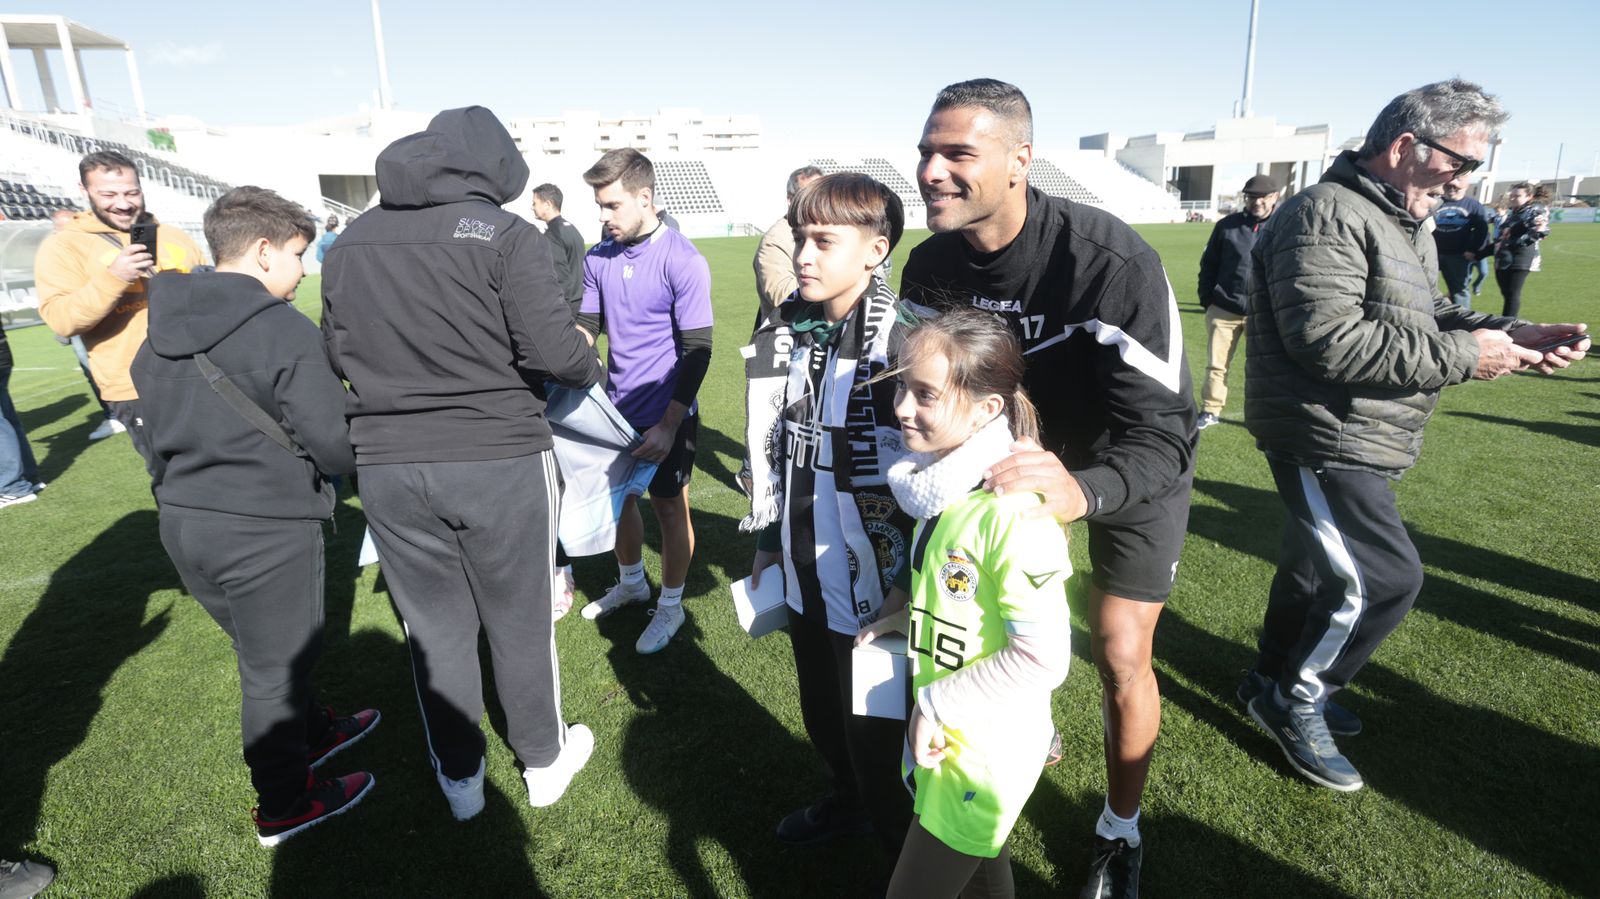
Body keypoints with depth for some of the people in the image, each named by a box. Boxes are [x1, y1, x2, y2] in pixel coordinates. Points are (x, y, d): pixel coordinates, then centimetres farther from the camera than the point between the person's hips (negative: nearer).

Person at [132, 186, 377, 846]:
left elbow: (155, 421, 14)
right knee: (275, 669, 10)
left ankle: (312, 732, 47)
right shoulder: (285, 331, -19)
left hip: (182, 520, 8)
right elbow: (338, 447, -21)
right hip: (265, 531, -7)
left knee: (262, 648, 25)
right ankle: (283, 809, 27)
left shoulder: (163, 325, 5)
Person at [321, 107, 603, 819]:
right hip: (499, 460, -3)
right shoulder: (504, 234, -10)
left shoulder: (351, 241, 6)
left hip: (387, 465, 4)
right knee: (520, 621, 13)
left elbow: (338, 352, 10)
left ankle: (458, 780, 33)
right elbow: (554, 349, -17)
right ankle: (544, 761, 33)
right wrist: (591, 370, 4)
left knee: (433, 627, 16)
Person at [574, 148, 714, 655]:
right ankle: (631, 583, 43)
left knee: (669, 507, 8)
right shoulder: (598, 258, 2)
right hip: (617, 408, 6)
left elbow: (697, 351, -16)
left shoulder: (683, 262, -15)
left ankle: (670, 606, 28)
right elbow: (585, 326, 6)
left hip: (665, 414, -6)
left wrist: (668, 425, -19)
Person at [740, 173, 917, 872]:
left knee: (874, 733, 9)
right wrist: (768, 540, 16)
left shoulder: (903, 342, -17)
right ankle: (846, 801, 53)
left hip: (874, 587, -7)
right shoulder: (783, 333, 4)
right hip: (804, 577, 7)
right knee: (820, 711, 25)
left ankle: (903, 847, 36)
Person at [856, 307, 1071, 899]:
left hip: (987, 754, -7)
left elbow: (1043, 658, -28)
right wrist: (911, 618, 1)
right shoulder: (943, 482, -2)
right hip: (941, 733, 8)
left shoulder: (1013, 511, -28)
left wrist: (935, 704, -20)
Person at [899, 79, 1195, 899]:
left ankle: (1120, 831, 26)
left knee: (1121, 661, -1)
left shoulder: (1112, 262, -35)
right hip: (1034, 452, 4)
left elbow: (1162, 436, -37)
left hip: (1134, 469, -4)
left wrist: (1083, 491, -56)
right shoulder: (931, 266, -18)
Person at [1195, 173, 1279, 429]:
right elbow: (1209, 264, 9)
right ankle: (1210, 411, 17)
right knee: (1216, 365, 6)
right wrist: (1207, 300, 2)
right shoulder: (1227, 225, 4)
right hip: (1223, 309, 1)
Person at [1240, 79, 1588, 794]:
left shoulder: (1403, 222, 16)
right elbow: (1329, 339, -28)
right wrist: (1460, 357, -21)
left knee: (1318, 564, 19)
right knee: (1386, 577, -9)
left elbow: (1427, 314, 21)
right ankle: (1295, 700, 10)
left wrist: (1509, 332, 2)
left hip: (1361, 439, 11)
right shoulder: (1328, 217, -19)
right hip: (1323, 436, -11)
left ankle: (1275, 680, 36)